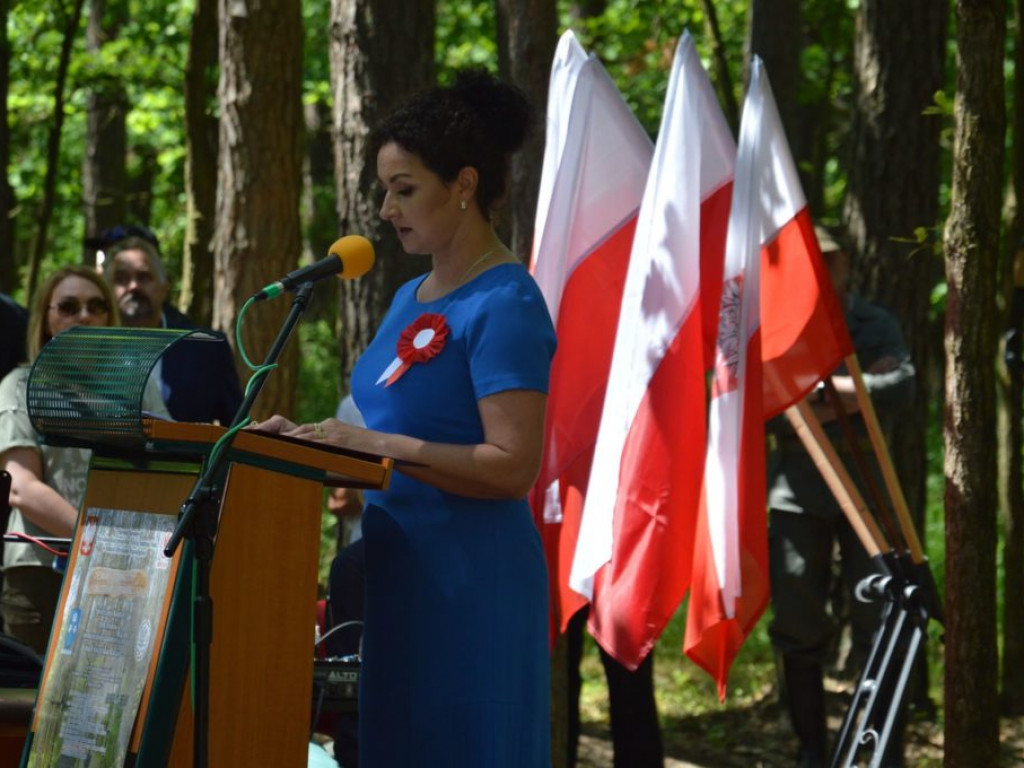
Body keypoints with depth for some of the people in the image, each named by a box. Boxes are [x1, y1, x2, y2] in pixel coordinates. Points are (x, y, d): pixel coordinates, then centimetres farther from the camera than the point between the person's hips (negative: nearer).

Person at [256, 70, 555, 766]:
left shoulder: (505, 305, -12)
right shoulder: (410, 300, 17)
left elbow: (512, 466, -19)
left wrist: (377, 446, -22)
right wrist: (318, 440, 3)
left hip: (466, 581, -9)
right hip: (396, 573, 9)